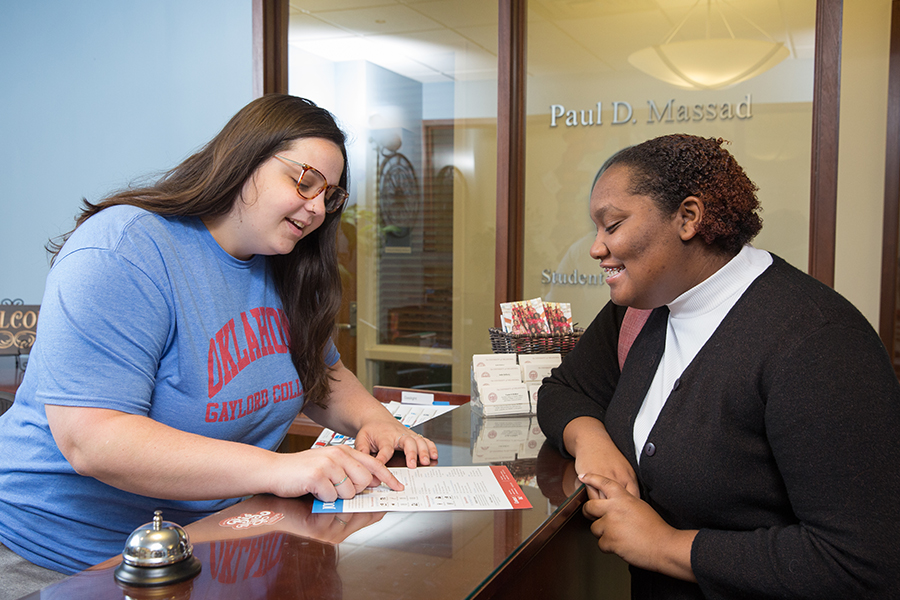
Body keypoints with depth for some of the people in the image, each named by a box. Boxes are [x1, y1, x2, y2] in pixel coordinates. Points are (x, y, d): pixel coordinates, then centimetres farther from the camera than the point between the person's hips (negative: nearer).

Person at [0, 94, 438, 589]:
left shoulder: (281, 272, 7)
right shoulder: (124, 251, -18)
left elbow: (323, 373, 17)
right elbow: (90, 440, -27)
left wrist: (372, 418, -5)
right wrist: (277, 469, -33)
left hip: (212, 543, 7)